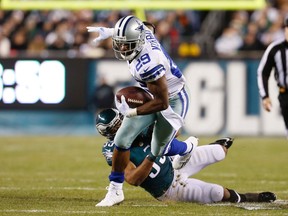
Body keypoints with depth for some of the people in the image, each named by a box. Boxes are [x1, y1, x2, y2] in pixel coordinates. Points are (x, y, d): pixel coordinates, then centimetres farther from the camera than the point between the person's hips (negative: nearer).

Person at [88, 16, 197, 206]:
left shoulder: (148, 64, -41)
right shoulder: (142, 32, -19)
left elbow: (162, 103, -33)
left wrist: (131, 112, -27)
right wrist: (109, 32, 13)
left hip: (173, 100, -8)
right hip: (150, 95, 8)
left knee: (158, 150, 10)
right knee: (122, 140, -1)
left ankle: (188, 147, 44)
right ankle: (115, 191, 11)